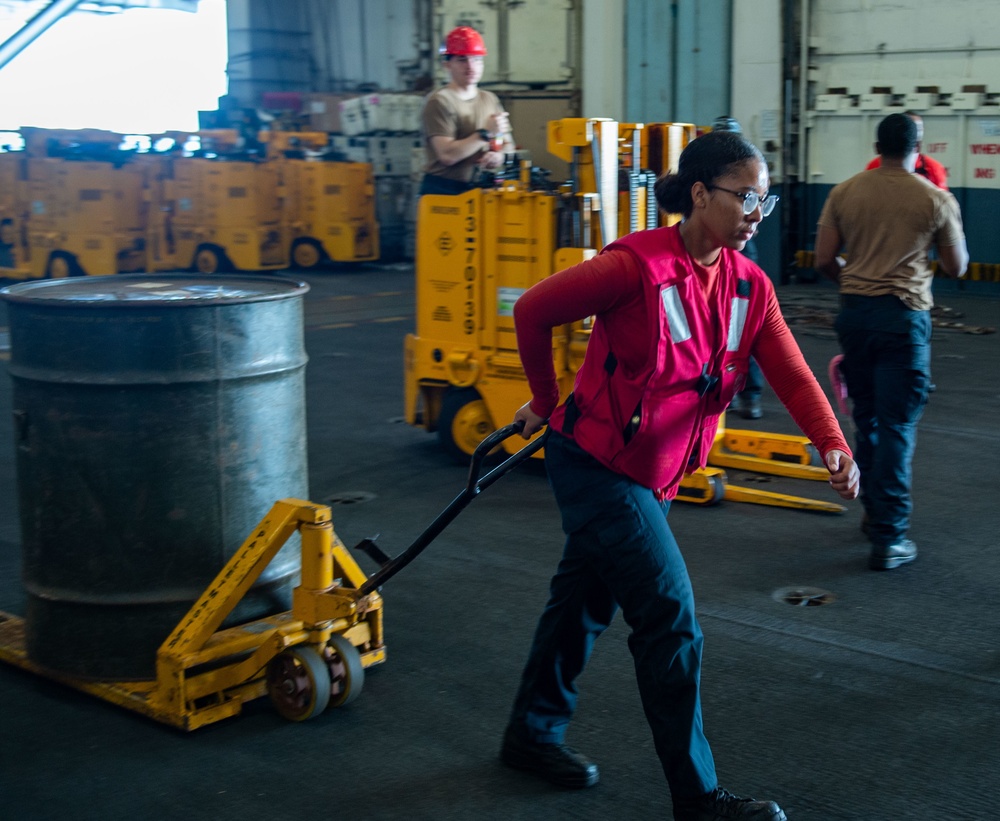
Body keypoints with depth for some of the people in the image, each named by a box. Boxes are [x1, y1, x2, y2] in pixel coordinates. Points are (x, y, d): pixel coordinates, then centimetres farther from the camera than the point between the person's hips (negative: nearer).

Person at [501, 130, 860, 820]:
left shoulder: (750, 286, 1)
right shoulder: (637, 266, -21)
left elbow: (792, 373, -7)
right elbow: (533, 312, -12)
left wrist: (833, 445, -24)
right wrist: (546, 403, 0)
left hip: (653, 475, 8)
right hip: (596, 464, -7)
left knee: (586, 600, 20)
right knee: (670, 616, -7)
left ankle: (533, 735, 39)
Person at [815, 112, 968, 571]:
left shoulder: (844, 193, 2)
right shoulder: (936, 200, -3)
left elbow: (824, 261, 3)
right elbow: (956, 267, 6)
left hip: (854, 311, 3)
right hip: (903, 315, -3)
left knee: (867, 418, 18)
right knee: (897, 425, -1)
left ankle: (875, 512, 30)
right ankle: (888, 537, -2)